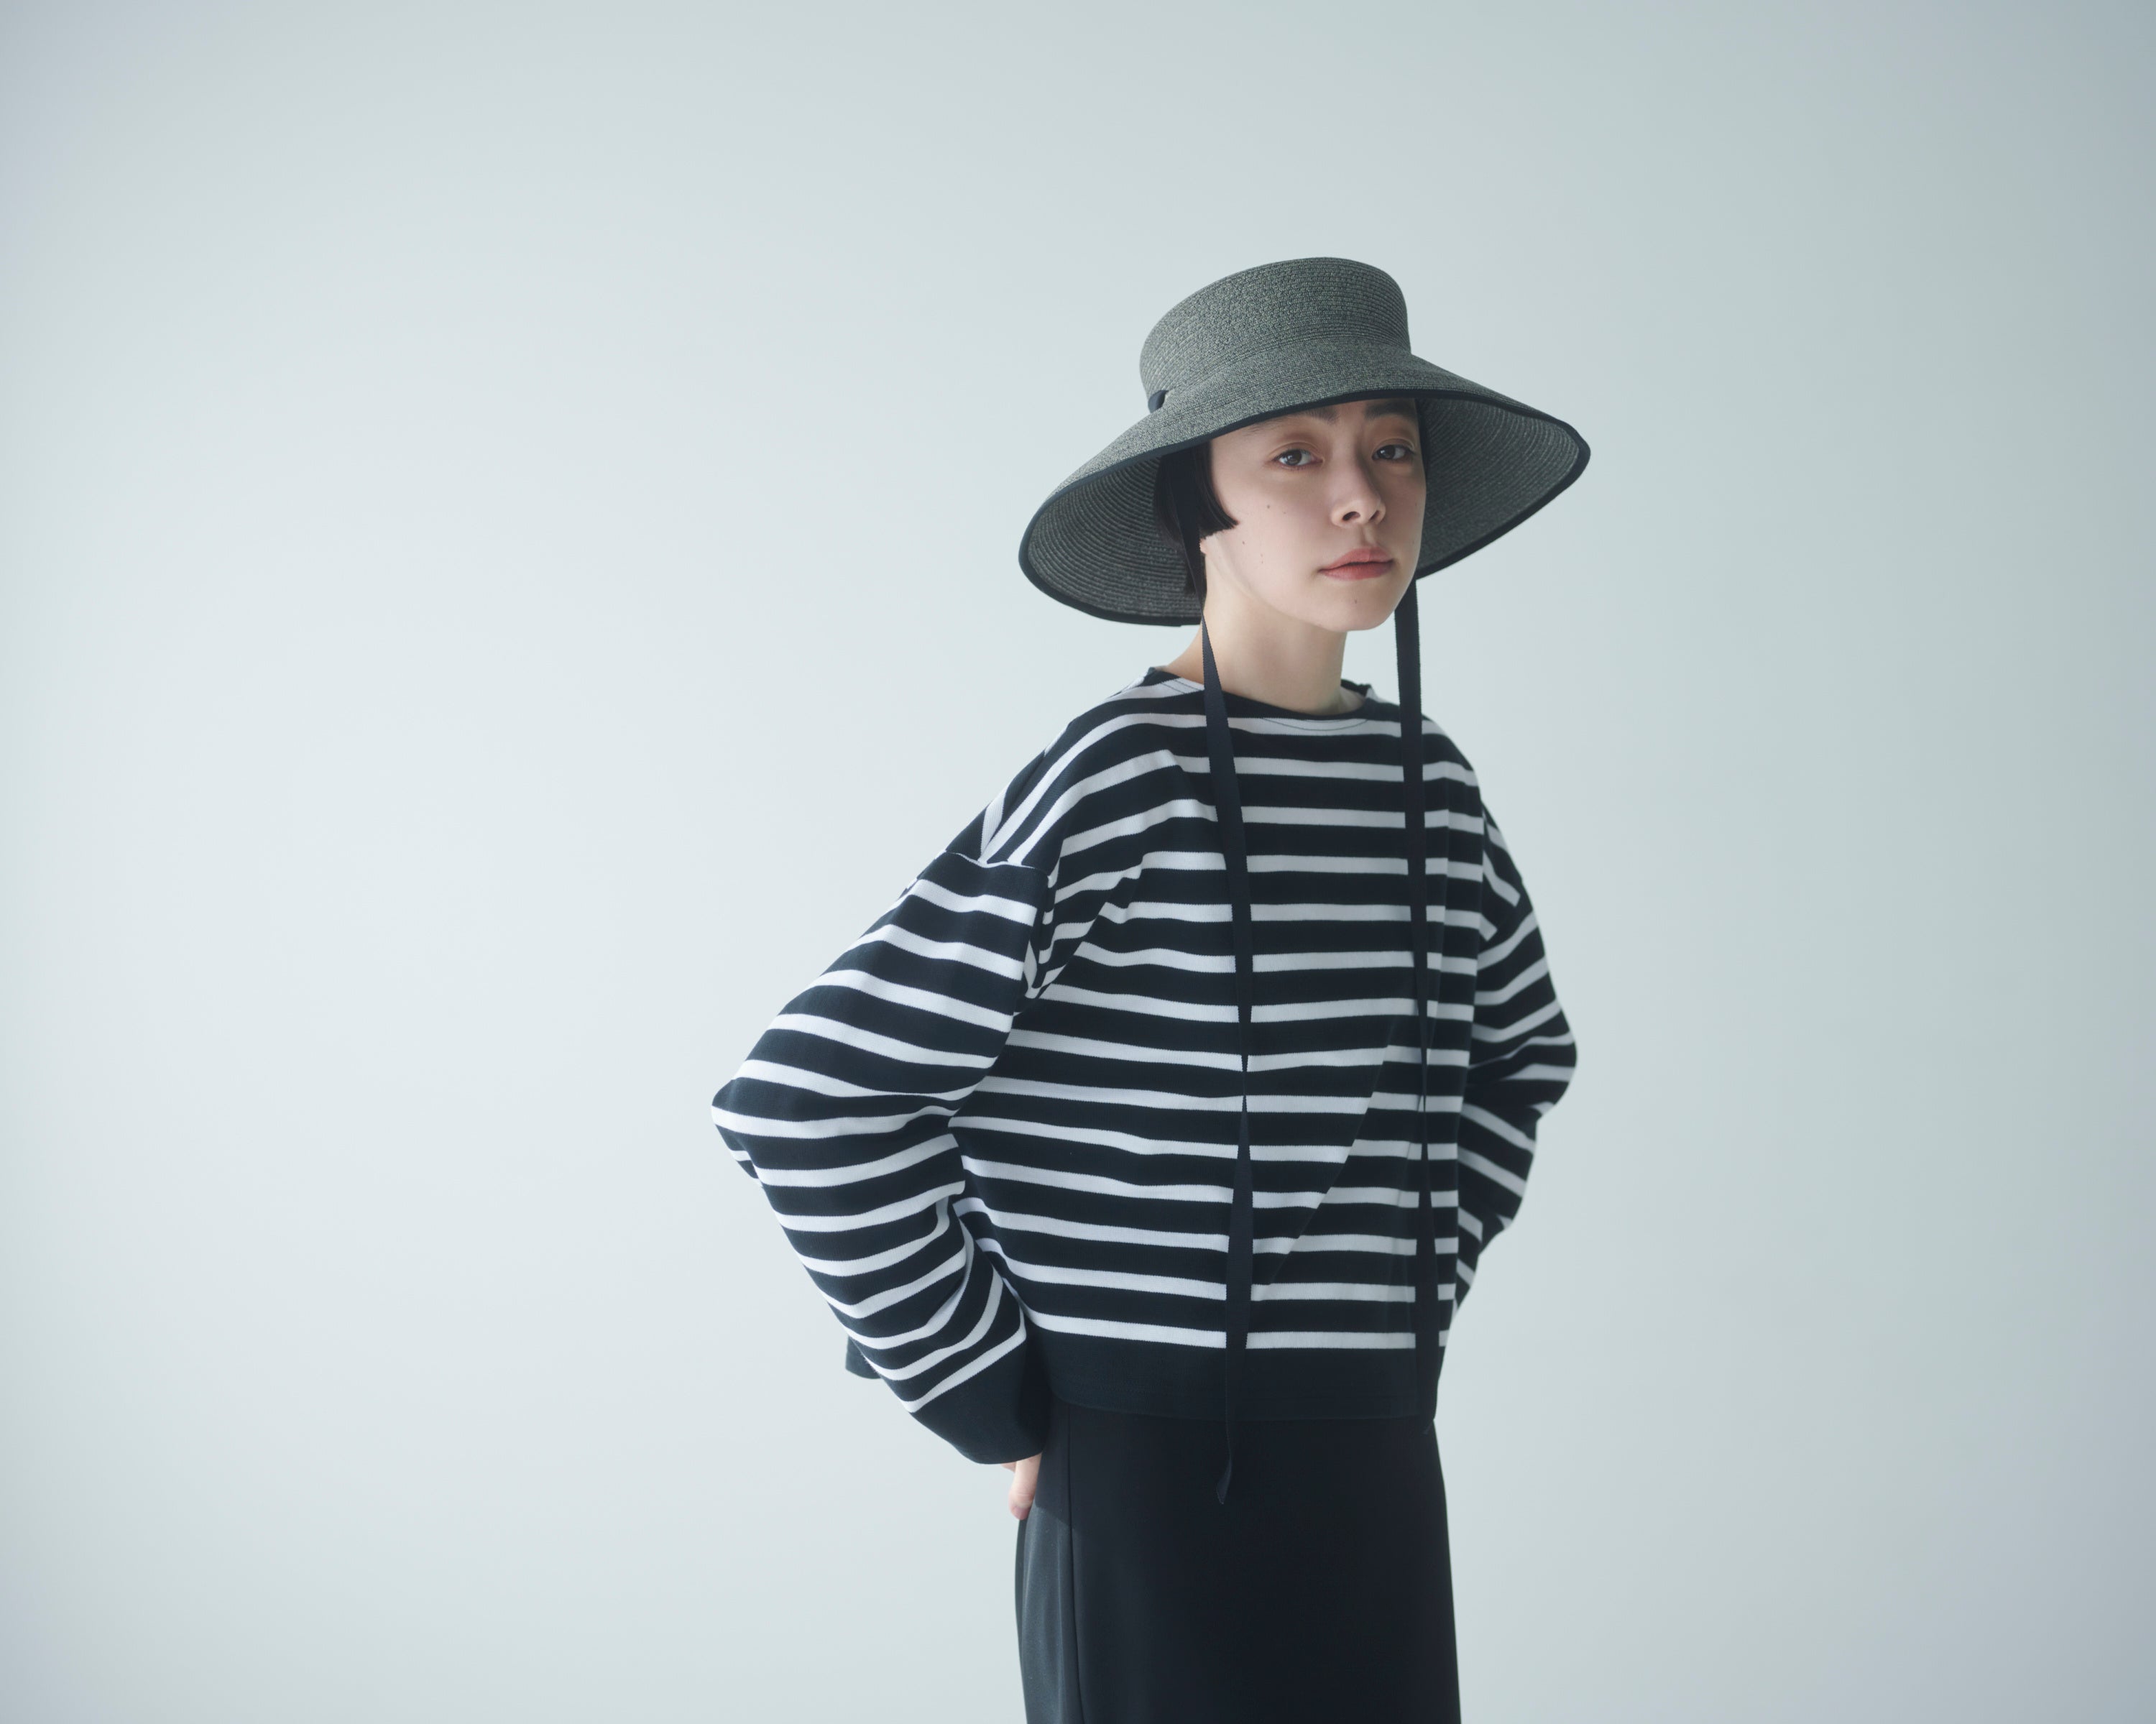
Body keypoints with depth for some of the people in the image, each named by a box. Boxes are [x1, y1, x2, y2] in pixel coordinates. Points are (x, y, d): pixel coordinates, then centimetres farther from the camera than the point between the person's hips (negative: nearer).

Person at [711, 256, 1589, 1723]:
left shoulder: (1425, 780, 5)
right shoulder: (1117, 784, -14)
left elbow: (1520, 1048, 25)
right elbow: (809, 1102, -18)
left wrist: (1423, 1278, 13)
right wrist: (992, 1397, -12)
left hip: (1379, 1472, 6)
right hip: (1154, 1476, -6)